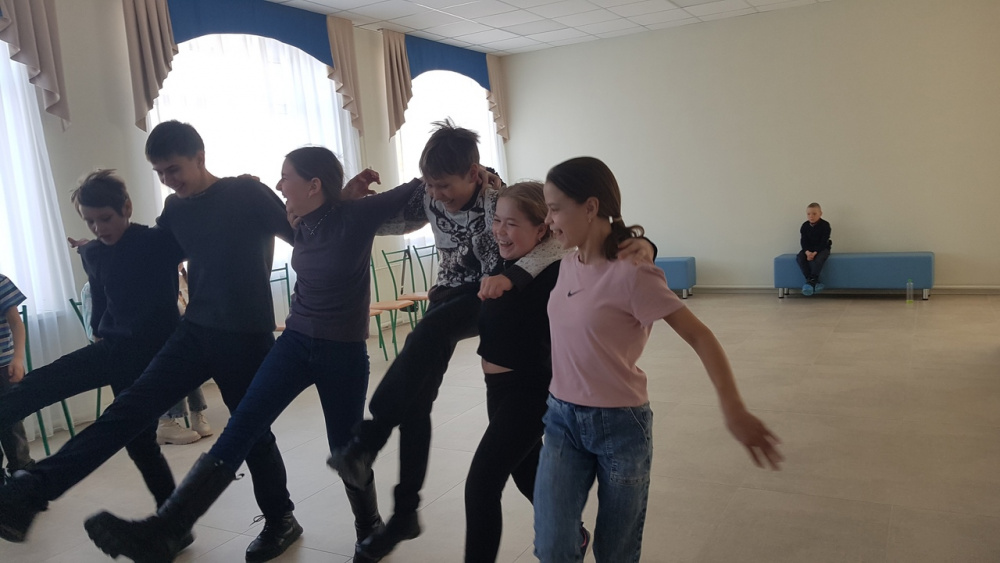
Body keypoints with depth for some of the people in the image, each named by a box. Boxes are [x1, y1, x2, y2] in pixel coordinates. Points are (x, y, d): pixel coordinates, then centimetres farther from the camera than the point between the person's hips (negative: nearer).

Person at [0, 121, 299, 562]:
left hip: (247, 336, -4)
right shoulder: (174, 208, 8)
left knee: (252, 430, 5)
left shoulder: (248, 193, -10)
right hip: (196, 329, 5)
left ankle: (281, 520, 23)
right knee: (132, 406, -6)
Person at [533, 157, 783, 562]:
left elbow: (699, 337, -20)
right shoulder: (568, 264, 2)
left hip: (620, 425, -5)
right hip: (562, 419, 5)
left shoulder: (630, 274, -20)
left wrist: (733, 410, -30)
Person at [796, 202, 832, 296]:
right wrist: (807, 252, -26)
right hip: (808, 249, 4)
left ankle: (812, 280, -27)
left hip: (822, 248, -4)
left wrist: (815, 253, -29)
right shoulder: (804, 226, -2)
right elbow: (803, 241, -7)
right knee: (799, 258, -25)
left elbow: (823, 242, -17)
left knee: (818, 259, -36)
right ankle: (810, 279, -26)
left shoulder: (825, 225, -12)